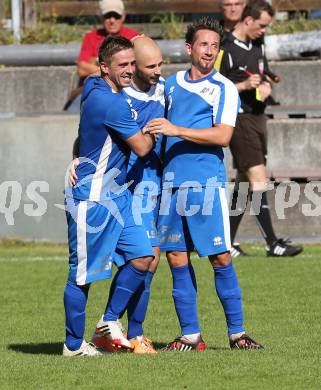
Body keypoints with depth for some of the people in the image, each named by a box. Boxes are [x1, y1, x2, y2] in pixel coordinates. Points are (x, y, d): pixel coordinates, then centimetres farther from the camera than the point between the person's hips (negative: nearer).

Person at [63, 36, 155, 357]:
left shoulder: (96, 89, 7)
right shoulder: (109, 102, -22)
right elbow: (142, 147, -14)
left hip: (116, 195, 10)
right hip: (92, 199, -10)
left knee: (142, 256, 2)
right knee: (83, 273, 1)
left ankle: (110, 320, 14)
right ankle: (74, 344, 10)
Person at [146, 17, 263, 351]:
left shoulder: (224, 89, -1)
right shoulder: (172, 84, 14)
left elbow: (223, 136, -13)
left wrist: (176, 130, -19)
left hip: (207, 182, -4)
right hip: (171, 181, 5)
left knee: (220, 258, -5)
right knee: (177, 258, 3)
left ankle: (236, 332, 3)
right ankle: (190, 335, 8)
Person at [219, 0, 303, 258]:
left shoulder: (256, 48, 16)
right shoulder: (226, 48, -11)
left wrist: (265, 87, 6)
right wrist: (244, 86, -20)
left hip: (257, 117, 9)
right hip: (239, 118, -9)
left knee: (245, 183, 9)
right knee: (259, 178, -14)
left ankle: (226, 244, 14)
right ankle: (272, 243, -16)